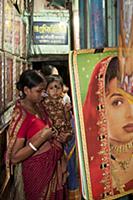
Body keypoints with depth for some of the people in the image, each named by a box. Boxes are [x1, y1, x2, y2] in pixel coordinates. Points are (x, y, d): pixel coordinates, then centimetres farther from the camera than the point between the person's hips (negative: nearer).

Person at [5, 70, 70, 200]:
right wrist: (42, 138, -27)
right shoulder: (20, 116, -23)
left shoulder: (38, 106, 0)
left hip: (53, 166, 7)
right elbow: (14, 157, -24)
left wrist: (59, 137, 0)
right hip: (37, 170, -7)